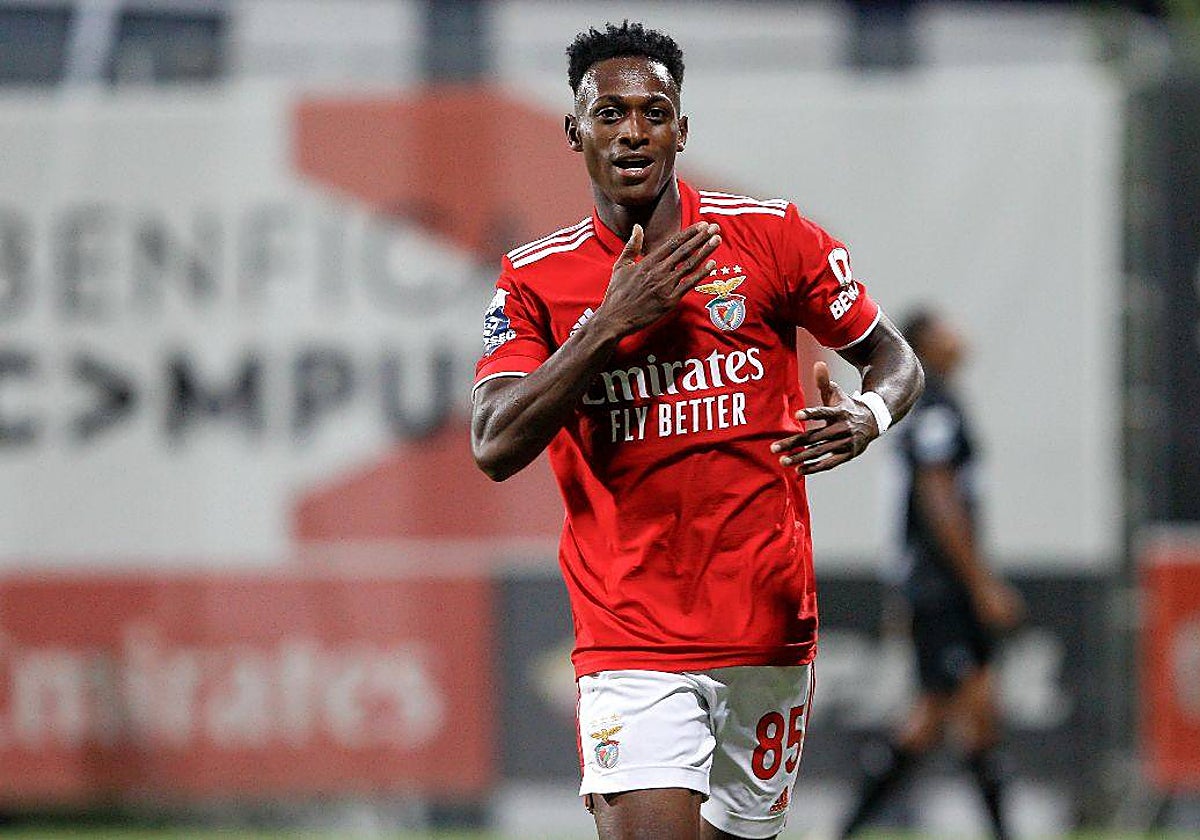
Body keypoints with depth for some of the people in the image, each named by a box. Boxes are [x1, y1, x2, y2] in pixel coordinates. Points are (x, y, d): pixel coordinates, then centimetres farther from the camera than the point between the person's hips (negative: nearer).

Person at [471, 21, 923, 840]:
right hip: (630, 638, -1)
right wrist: (613, 322, -15)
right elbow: (495, 448, -8)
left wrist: (868, 417, -14)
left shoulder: (770, 236, 2)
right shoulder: (537, 279, 2)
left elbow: (897, 360, 9)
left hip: (769, 625, 1)